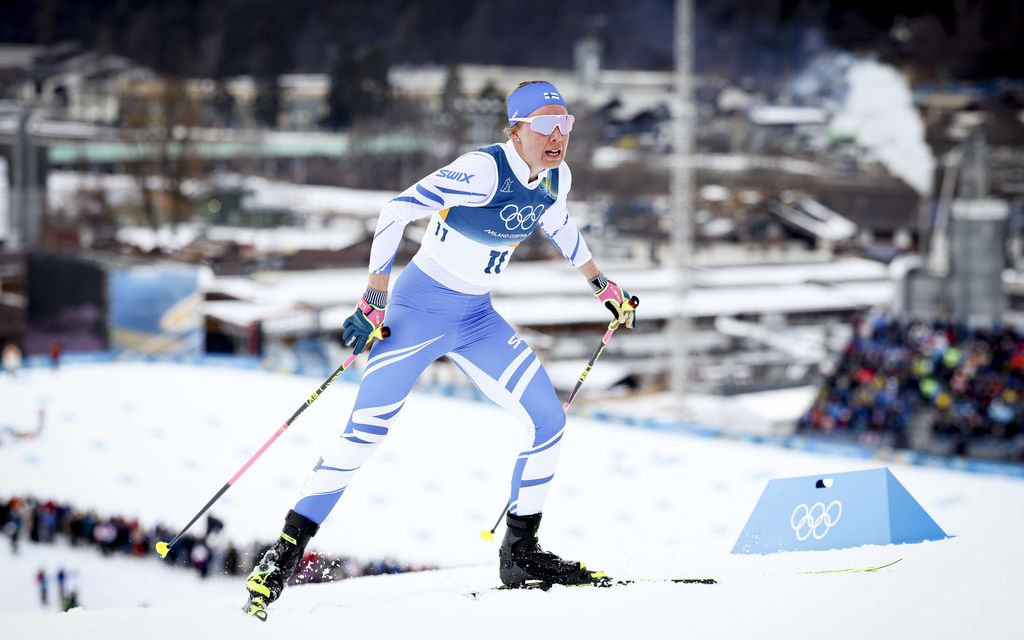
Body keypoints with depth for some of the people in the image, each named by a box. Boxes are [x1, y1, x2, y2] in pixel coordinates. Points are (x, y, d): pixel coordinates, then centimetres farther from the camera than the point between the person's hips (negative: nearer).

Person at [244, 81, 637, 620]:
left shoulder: (555, 177, -2)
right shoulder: (483, 171, -24)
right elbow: (396, 211, -25)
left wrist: (602, 285, 28)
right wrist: (374, 302, -25)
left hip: (478, 319, 7)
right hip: (419, 310, -7)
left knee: (548, 421, -1)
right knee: (364, 433, -13)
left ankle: (520, 554, 11)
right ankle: (283, 555, -6)